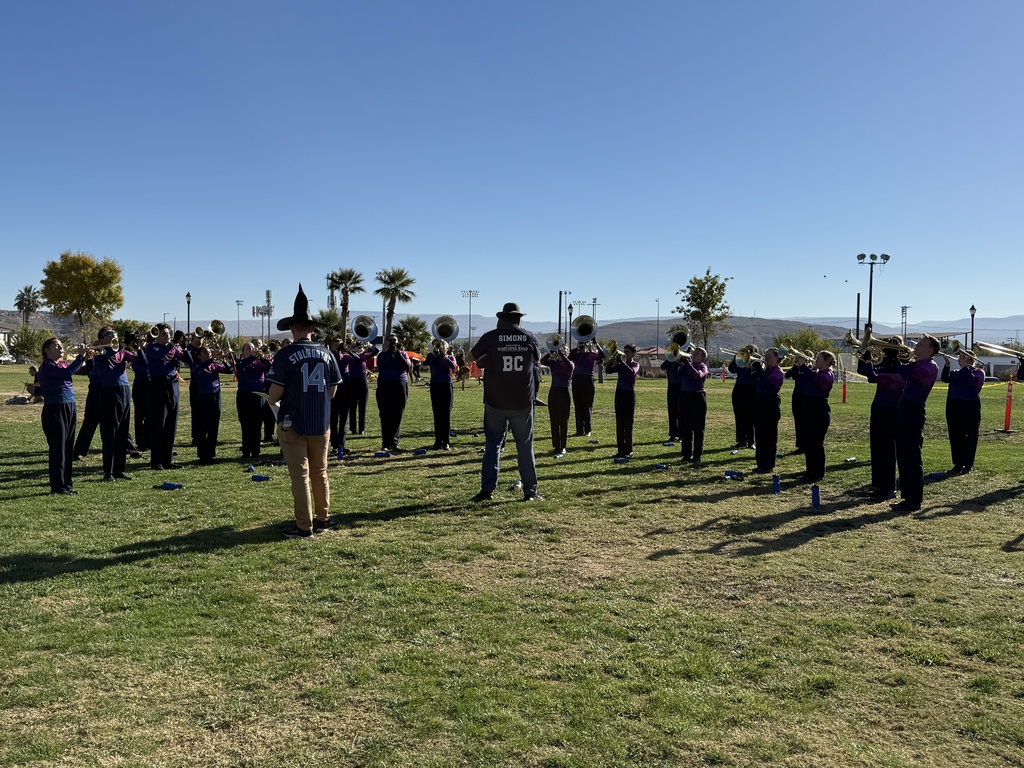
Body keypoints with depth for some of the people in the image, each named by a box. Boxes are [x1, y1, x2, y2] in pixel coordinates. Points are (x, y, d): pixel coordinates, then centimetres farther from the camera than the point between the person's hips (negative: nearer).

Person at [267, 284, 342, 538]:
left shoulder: (285, 354, -12)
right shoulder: (326, 353, 0)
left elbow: (275, 394, -12)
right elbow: (332, 391, 6)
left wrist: (273, 400, 10)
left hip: (293, 424, -4)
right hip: (322, 423, 4)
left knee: (300, 476, 3)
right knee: (320, 472, 17)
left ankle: (305, 527, 8)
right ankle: (324, 518, 27)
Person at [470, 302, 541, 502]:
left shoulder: (490, 337, -6)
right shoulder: (529, 337, -1)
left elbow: (472, 356, 8)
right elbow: (537, 360, 17)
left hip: (495, 402, -1)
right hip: (523, 402, 1)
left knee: (492, 444, 9)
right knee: (525, 446, 9)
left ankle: (487, 489, 5)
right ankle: (530, 491, 11)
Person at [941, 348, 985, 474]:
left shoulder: (978, 372, 3)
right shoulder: (956, 373, 16)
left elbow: (974, 381, -18)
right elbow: (945, 378, -3)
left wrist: (965, 366, -13)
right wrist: (947, 365, -14)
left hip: (970, 407, -5)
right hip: (953, 406, 5)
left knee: (970, 437, -1)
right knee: (955, 436, 5)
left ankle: (968, 465, 6)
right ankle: (958, 464, 12)